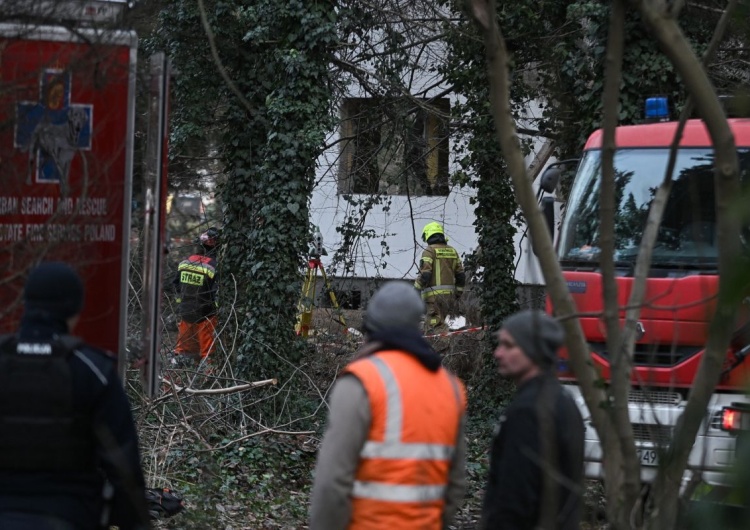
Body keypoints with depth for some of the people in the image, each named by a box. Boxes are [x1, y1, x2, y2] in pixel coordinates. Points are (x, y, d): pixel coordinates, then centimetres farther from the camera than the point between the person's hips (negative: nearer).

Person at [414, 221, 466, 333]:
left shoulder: (429, 251, -6)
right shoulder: (452, 251, 14)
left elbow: (425, 275, -16)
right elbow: (461, 276, 14)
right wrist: (458, 294, 21)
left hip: (434, 294, -7)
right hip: (449, 294, 7)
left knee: (436, 326, -8)